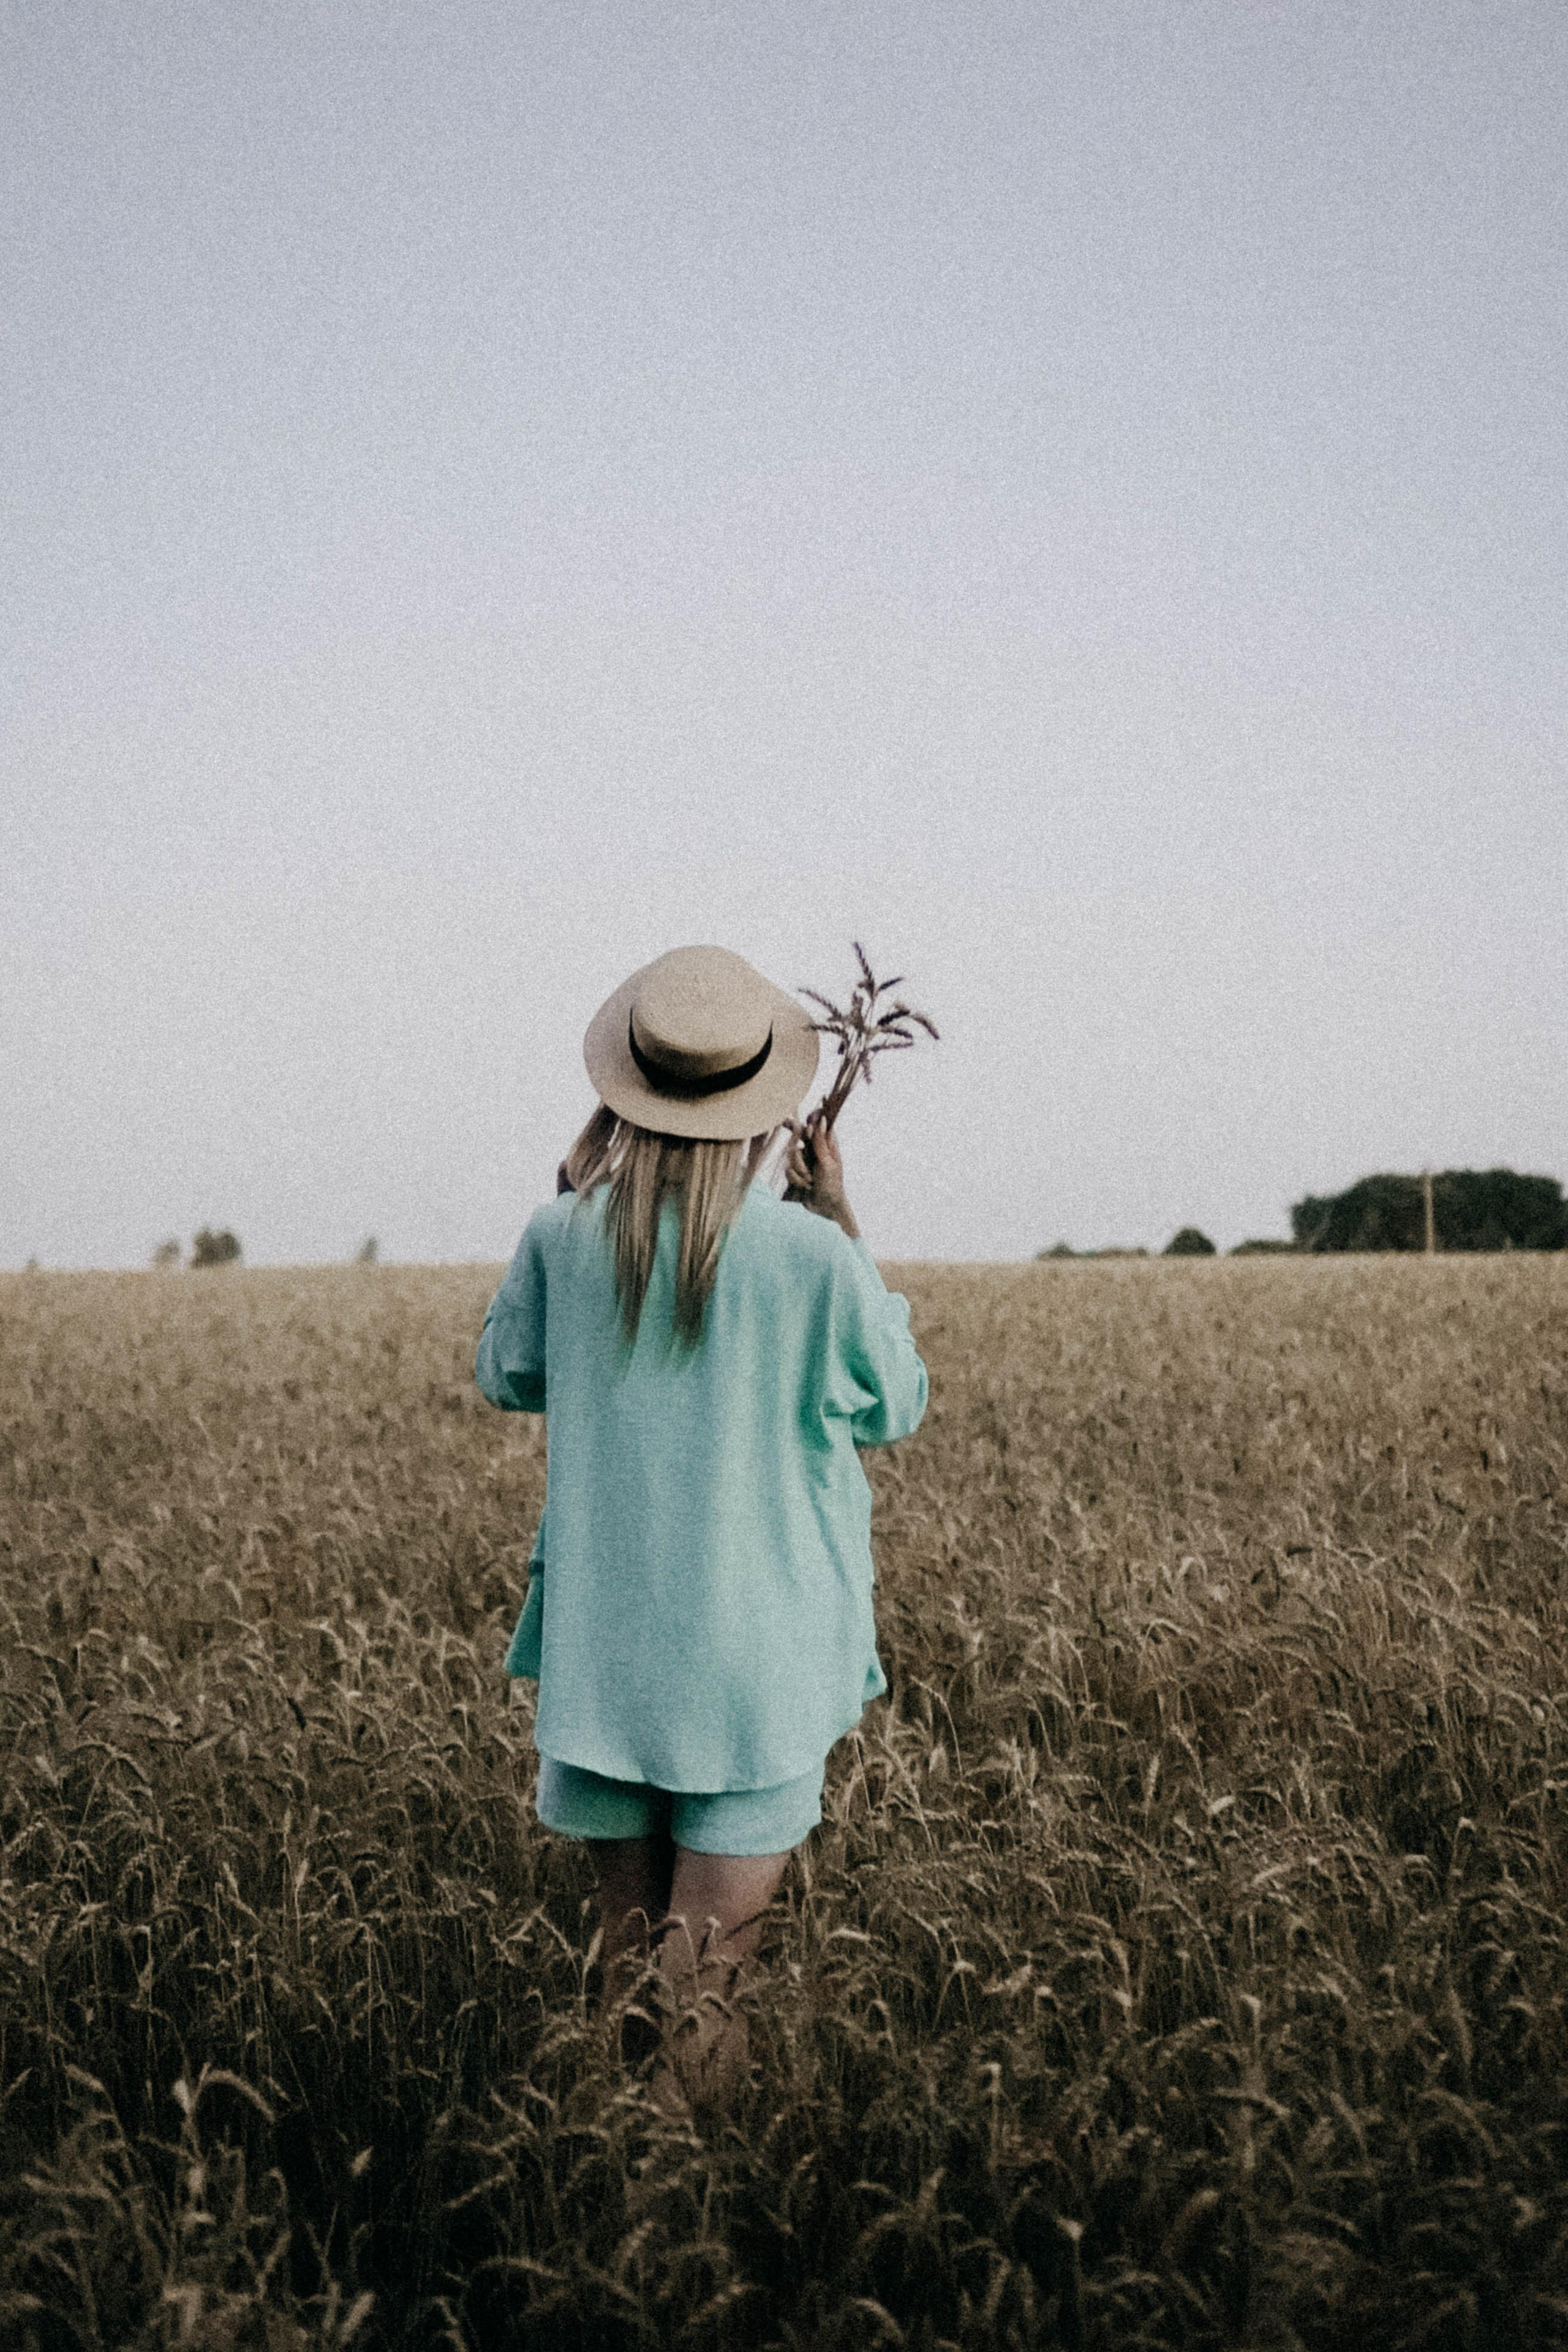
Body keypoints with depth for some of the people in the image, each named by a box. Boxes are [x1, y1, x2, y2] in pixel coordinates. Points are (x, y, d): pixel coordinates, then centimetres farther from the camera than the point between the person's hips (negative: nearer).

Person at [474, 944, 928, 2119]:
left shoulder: (565, 1237, -9)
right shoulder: (811, 1252, -16)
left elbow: (505, 1377, 11)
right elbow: (894, 1408, 1)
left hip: (602, 1641, 3)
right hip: (757, 1654, -3)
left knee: (628, 1931, 19)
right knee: (712, 1938, 8)